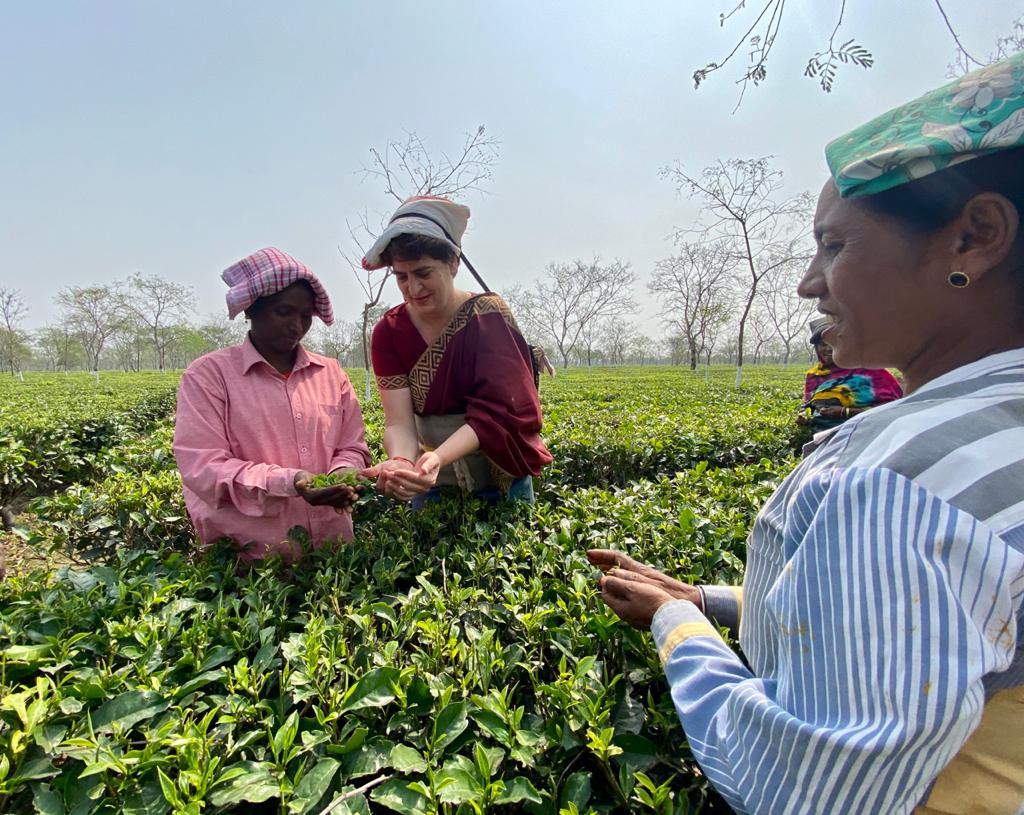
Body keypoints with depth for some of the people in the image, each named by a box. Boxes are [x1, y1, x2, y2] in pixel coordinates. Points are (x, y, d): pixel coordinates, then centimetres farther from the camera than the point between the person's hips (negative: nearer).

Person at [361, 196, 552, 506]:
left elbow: (493, 413, -24)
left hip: (500, 479, -2)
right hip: (431, 482, 3)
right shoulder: (388, 332, -9)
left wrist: (438, 457, -40)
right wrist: (401, 462, -38)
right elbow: (399, 422, -16)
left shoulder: (489, 316, -17)